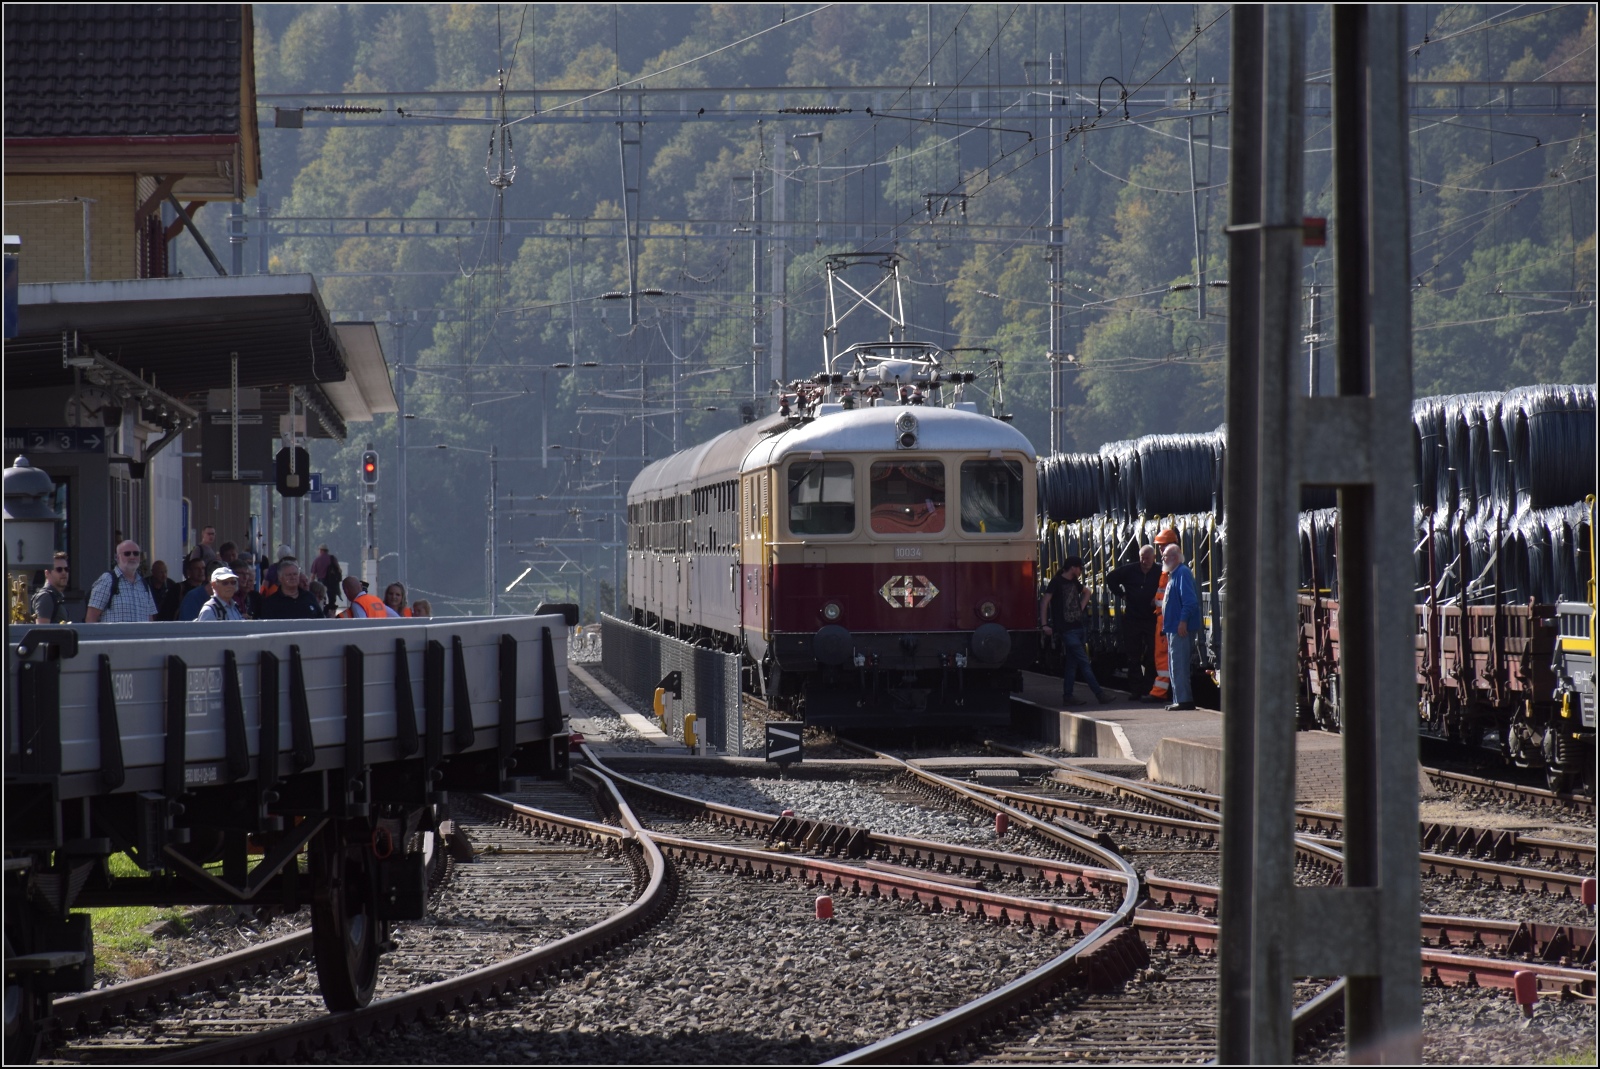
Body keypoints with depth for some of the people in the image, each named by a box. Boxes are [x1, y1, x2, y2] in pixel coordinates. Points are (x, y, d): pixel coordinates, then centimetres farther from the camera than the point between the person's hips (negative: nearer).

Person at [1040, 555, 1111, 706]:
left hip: (1078, 627, 8)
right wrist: (1045, 624, -18)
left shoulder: (1074, 582, 14)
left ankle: (1067, 696, 12)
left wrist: (1081, 607, 18)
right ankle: (1099, 694, -13)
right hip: (1066, 630, -8)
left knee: (1072, 664, 8)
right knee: (1084, 662, -10)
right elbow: (1045, 603, -12)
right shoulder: (1057, 582, -9)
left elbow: (1086, 592, 35)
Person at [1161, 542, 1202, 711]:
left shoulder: (1182, 573, -12)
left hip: (1181, 628, -11)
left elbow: (1190, 600, -22)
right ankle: (1180, 699, 17)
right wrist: (1166, 627, 24)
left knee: (1179, 665, -11)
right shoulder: (1173, 575, 20)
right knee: (1176, 665, 13)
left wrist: (1183, 621, -27)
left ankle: (1183, 700, -11)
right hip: (1174, 627, 11)